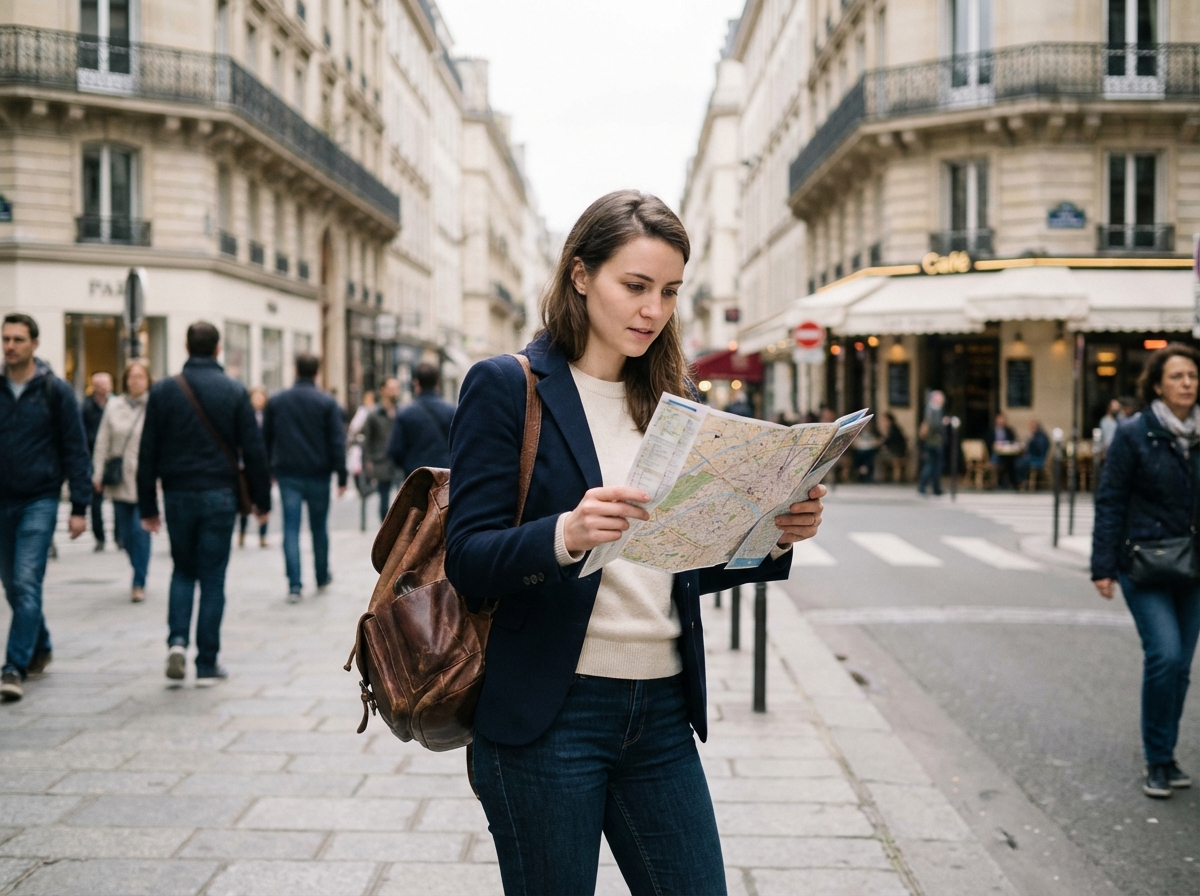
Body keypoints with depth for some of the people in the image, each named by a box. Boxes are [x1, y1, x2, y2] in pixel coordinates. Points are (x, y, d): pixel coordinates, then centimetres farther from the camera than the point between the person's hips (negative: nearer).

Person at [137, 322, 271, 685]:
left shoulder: (162, 391, 1)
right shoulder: (234, 391, -3)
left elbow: (148, 454, 1)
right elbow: (253, 450, -4)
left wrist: (148, 506, 7)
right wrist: (262, 500, 4)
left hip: (178, 495, 2)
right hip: (219, 496, -2)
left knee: (183, 571, 19)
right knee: (212, 578, 4)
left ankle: (177, 641, -1)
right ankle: (207, 665, 5)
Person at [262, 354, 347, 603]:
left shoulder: (276, 401, 3)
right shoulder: (327, 402, -4)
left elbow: (265, 439, 8)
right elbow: (337, 442, -8)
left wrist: (267, 470, 16)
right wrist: (341, 476, -5)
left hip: (287, 474, 1)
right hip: (317, 474, -1)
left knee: (291, 528, 0)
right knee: (319, 527, 14)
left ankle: (294, 585, -9)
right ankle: (322, 577, 29)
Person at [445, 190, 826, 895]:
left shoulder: (670, 397, 11)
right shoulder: (508, 387, -5)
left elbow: (685, 567, 14)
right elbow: (469, 561, -12)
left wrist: (773, 538, -5)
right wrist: (566, 534, -31)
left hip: (662, 711, 5)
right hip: (548, 714, -5)